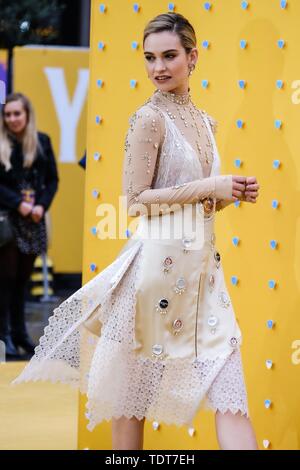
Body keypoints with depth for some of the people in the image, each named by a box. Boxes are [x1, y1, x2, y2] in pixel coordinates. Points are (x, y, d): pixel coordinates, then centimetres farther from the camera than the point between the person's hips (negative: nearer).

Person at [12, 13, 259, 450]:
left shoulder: (204, 121, 13)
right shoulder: (150, 118, -9)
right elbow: (137, 200, -15)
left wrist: (233, 193, 1)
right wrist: (210, 187, -15)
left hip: (203, 262, 6)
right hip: (161, 261, -6)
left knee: (231, 392, -1)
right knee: (136, 386, 7)